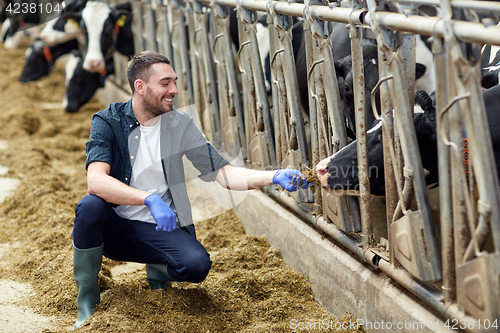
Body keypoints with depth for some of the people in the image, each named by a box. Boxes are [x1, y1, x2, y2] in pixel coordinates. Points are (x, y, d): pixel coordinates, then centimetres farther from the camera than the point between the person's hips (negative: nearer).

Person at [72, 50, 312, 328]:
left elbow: (222, 173, -4)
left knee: (197, 263, -28)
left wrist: (274, 176, -19)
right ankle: (87, 300, -10)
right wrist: (150, 198, -38)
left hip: (160, 229, 1)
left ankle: (159, 269, 11)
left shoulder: (180, 125, 0)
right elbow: (96, 180, -25)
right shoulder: (108, 121, -9)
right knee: (90, 205, -34)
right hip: (115, 225, -1)